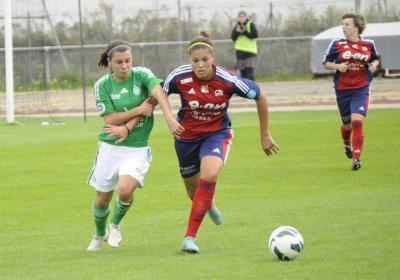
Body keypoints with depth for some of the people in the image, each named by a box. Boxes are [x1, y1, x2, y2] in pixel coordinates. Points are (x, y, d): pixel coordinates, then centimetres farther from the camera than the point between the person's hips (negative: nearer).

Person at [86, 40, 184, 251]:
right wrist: (139, 110, -17)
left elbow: (158, 93, -25)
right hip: (110, 147, 1)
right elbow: (110, 119, -11)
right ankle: (100, 234, 40)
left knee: (125, 190, -24)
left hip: (137, 148, -1)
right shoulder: (102, 85, -5)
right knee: (102, 200, 8)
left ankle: (115, 225, 8)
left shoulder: (141, 75, -7)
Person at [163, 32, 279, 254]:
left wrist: (265, 135, -1)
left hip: (217, 132, -2)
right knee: (193, 192, 16)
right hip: (187, 135, 2)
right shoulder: (179, 77, -22)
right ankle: (209, 205, 57)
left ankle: (190, 237, -22)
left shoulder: (228, 81, -24)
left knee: (209, 176, -30)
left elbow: (260, 98, -9)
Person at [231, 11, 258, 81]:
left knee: (250, 70, -16)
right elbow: (233, 38, 7)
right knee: (243, 71, 9)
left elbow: (255, 35, -13)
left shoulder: (250, 24, -4)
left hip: (250, 51, -6)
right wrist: (237, 32, -10)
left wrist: (245, 32, -19)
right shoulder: (237, 26, 11)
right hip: (240, 51, 6)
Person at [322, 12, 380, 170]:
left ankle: (356, 159, -14)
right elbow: (326, 63, 3)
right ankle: (347, 144, 49)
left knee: (357, 121, -18)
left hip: (361, 90, -1)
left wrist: (374, 65, -5)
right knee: (347, 125, 13)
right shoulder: (337, 44, -3)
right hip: (342, 90, 1)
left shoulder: (368, 44, 1)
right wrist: (337, 66, -16)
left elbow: (376, 59, 18)